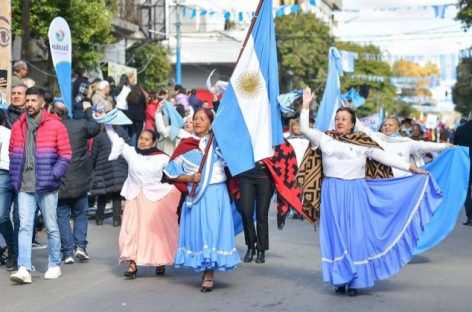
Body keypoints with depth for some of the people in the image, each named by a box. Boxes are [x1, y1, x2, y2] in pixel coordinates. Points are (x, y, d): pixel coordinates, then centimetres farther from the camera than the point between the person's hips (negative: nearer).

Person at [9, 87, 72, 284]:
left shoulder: (55, 125, -3)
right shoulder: (18, 126, 9)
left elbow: (65, 155, -3)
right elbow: (12, 153, 16)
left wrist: (53, 176, -12)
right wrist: (15, 177, 6)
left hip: (46, 186, -3)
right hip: (24, 186, 3)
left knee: (51, 227, 7)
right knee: (25, 226, -4)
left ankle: (54, 266, 20)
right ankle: (24, 269, -9)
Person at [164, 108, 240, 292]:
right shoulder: (185, 146, 6)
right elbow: (172, 172, 6)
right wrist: (190, 178, -9)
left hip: (216, 195, -1)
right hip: (196, 196, 1)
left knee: (213, 229, -5)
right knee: (197, 229, 0)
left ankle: (209, 274, -1)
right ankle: (206, 272, 11)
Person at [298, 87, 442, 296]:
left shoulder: (362, 144, 5)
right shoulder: (325, 140, 7)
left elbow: (383, 157, 3)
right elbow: (304, 129, -1)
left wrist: (411, 168, -1)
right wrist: (306, 106, -8)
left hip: (355, 193, -1)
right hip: (332, 193, 1)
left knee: (355, 235, -2)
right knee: (335, 235, 0)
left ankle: (354, 281, 2)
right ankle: (339, 279, 6)